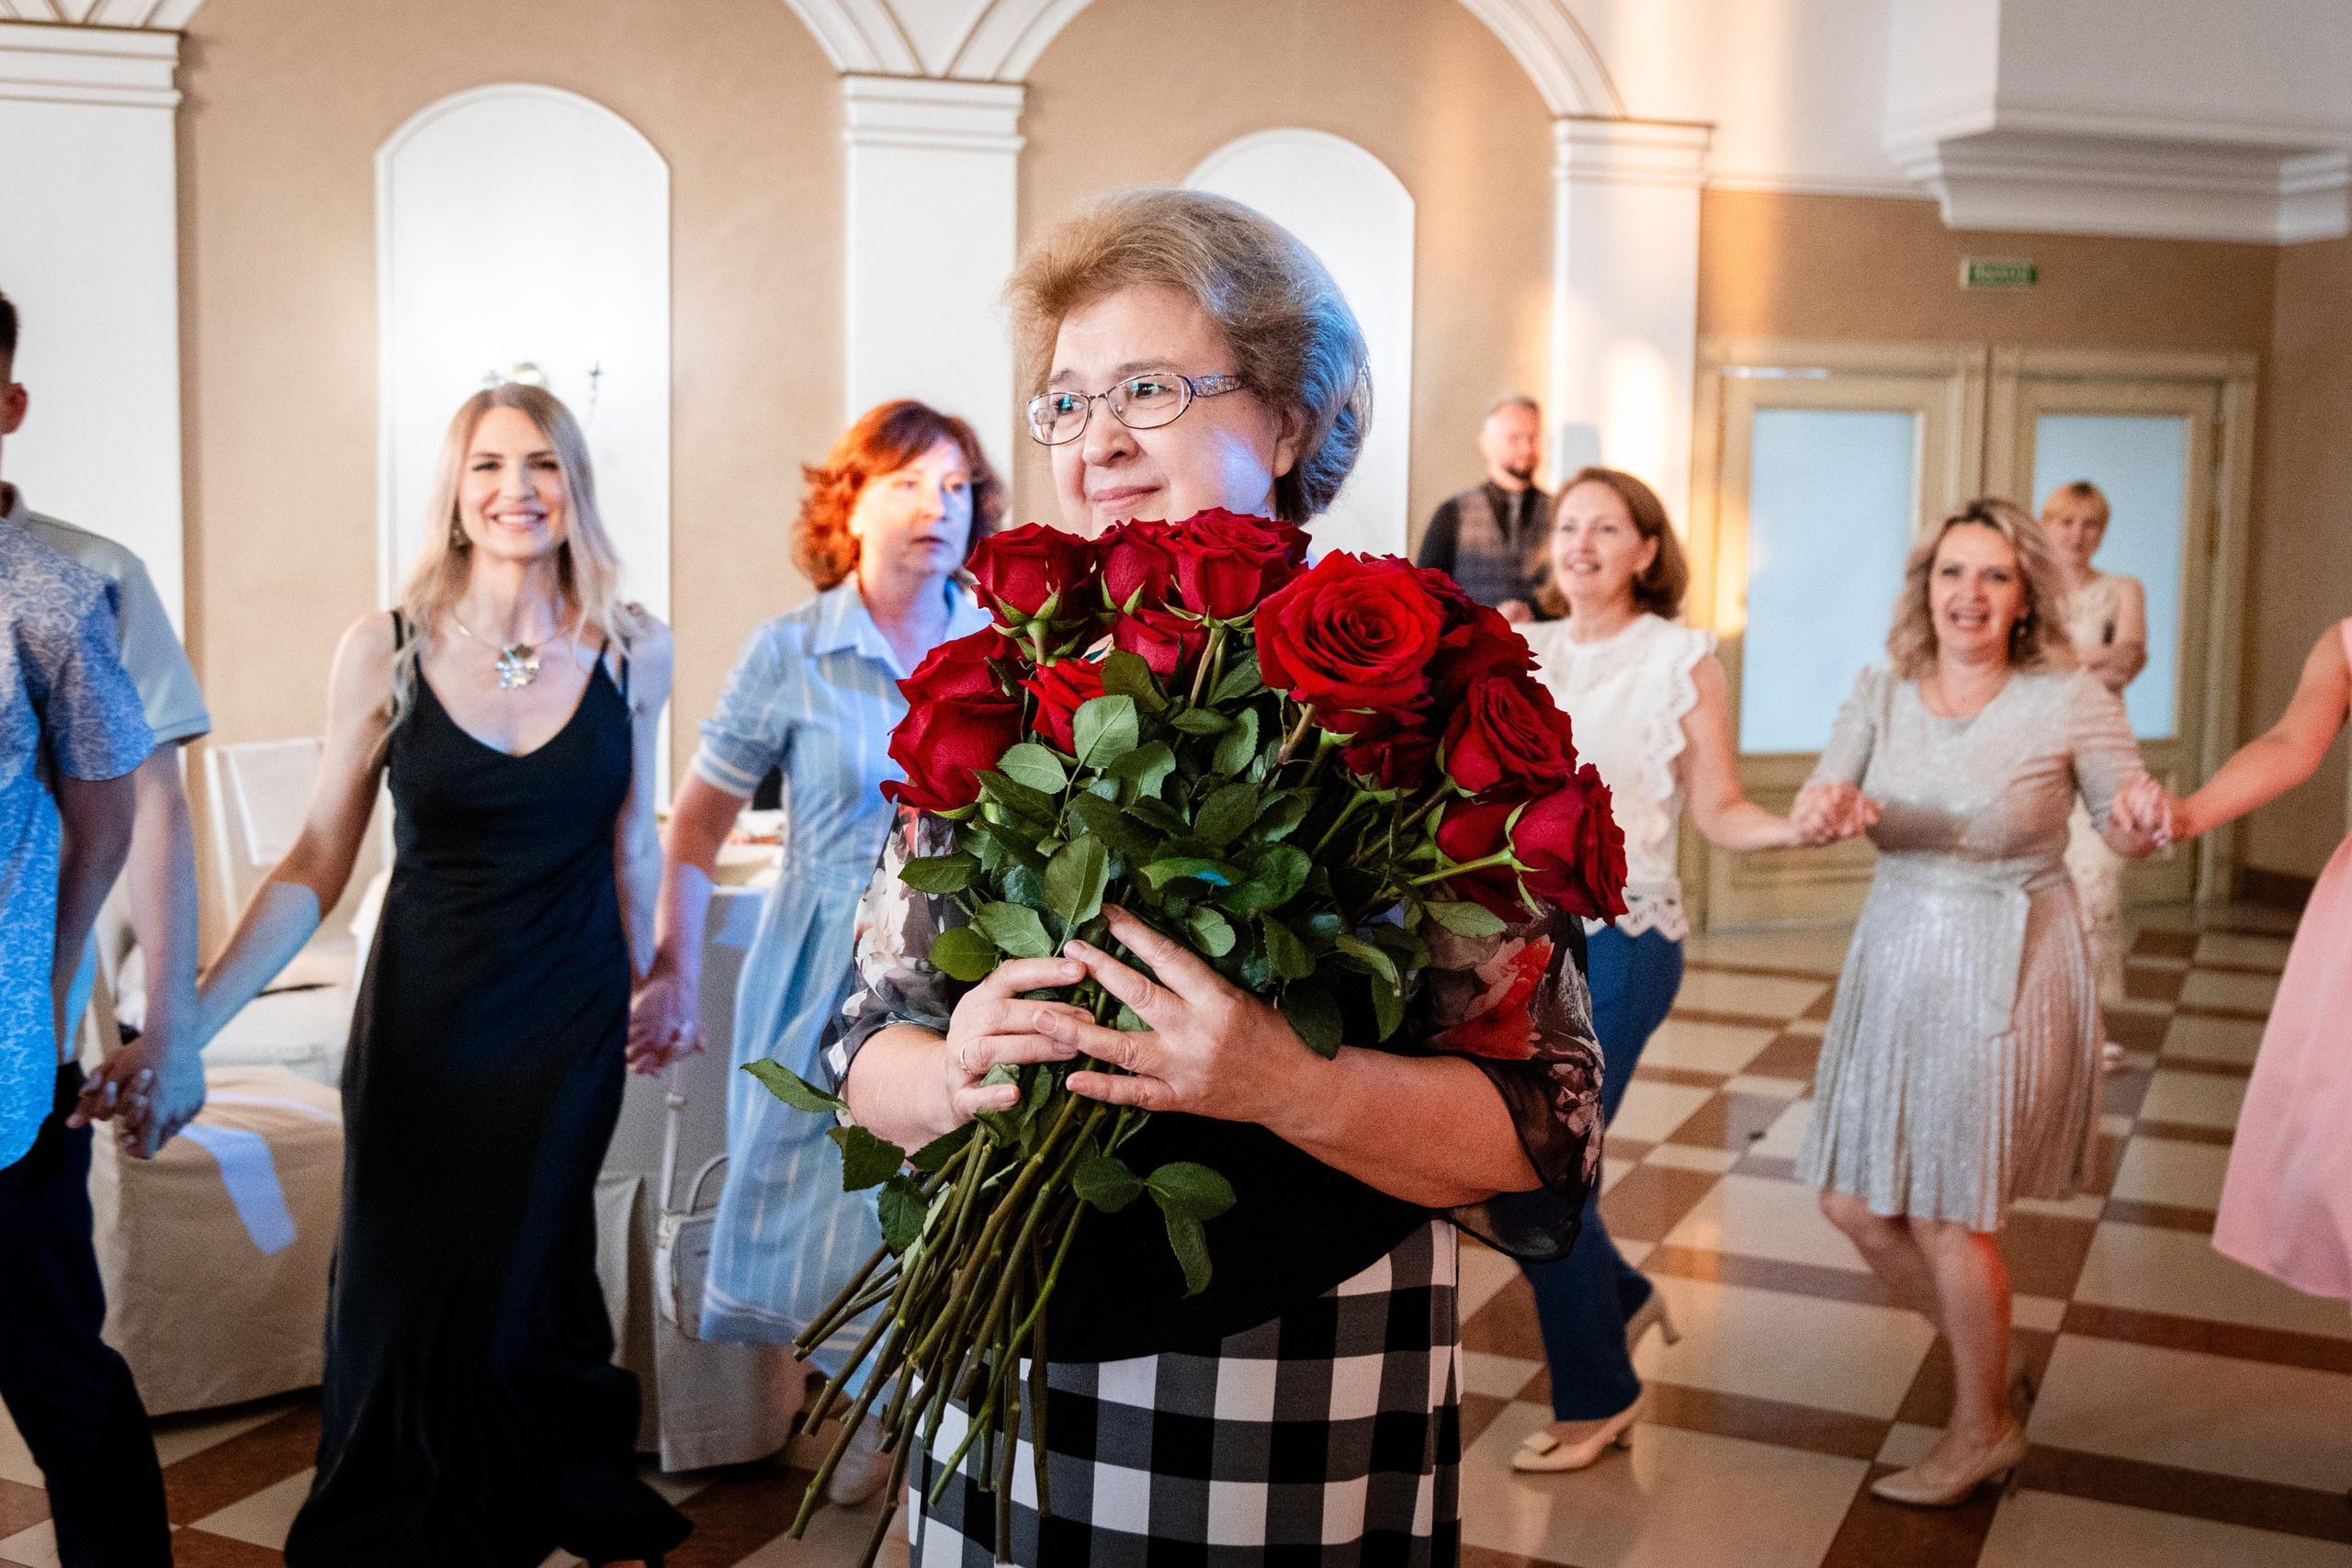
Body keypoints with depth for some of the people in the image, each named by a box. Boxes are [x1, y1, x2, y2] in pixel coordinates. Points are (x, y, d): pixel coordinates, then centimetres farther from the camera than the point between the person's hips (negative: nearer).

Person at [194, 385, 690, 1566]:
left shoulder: (632, 650, -4)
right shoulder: (385, 652, -8)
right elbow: (318, 861, -5)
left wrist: (653, 983, 16)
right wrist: (194, 1018, -12)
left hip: (569, 1023, 1)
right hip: (423, 1016, 0)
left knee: (517, 1297, 8)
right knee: (399, 1285, 7)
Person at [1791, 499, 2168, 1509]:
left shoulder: (2071, 701, -10)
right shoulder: (1882, 694, 1)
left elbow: (2128, 830, -1)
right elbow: (1815, 803, -6)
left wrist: (2138, 818, -26)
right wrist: (1827, 805, -31)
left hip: (2005, 976, -5)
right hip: (1895, 959, 5)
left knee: (1946, 1215, 2)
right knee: (1851, 1199, 9)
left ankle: (1984, 1430, 25)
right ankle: (1982, 1354, 35)